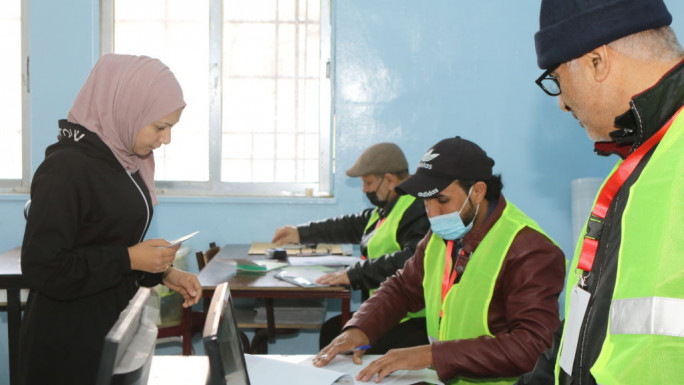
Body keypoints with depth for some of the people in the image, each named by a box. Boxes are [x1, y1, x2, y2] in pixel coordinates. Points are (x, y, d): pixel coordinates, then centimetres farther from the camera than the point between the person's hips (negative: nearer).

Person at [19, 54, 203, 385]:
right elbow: (42, 266, -23)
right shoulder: (66, 168, -20)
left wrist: (163, 274, 2)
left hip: (115, 327, 8)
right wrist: (129, 259, -20)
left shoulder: (124, 163, 5)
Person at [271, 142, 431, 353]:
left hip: (414, 321, -10)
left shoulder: (419, 210, -16)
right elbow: (352, 226, 32)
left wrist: (355, 273, -24)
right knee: (330, 330, 6)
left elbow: (411, 261, -29)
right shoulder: (385, 211, 18)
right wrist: (301, 233, 33)